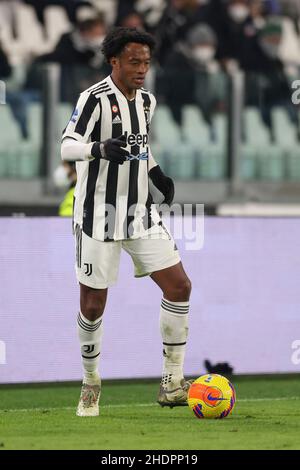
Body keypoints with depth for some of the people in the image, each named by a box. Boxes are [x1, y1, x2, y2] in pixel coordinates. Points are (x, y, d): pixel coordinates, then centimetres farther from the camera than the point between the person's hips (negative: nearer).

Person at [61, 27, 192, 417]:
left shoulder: (146, 100, 9)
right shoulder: (95, 98, -14)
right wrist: (100, 149, -42)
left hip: (141, 213, 6)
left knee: (179, 286, -4)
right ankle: (91, 385, 21)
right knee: (93, 304, 0)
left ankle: (172, 383, 3)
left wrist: (155, 171, 12)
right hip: (99, 215, -6)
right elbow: (67, 146, -24)